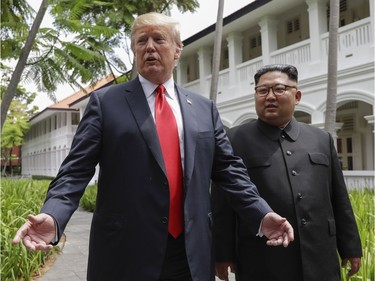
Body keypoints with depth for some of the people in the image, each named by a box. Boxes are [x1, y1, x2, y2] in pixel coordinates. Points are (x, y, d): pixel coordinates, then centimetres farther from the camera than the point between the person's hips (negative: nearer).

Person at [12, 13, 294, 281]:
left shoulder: (204, 108, 10)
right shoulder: (105, 101, 1)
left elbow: (229, 169, 9)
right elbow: (77, 168, -5)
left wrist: (261, 215, -2)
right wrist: (52, 216, -21)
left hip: (192, 252, 3)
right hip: (125, 252, -3)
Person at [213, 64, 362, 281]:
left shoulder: (322, 139, 10)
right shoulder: (235, 140, -1)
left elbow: (340, 201, 12)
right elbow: (223, 205, -3)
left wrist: (351, 247, 12)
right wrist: (223, 254, -5)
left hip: (321, 262, 4)